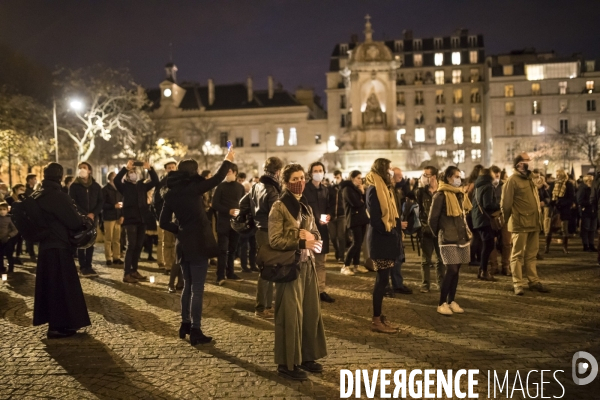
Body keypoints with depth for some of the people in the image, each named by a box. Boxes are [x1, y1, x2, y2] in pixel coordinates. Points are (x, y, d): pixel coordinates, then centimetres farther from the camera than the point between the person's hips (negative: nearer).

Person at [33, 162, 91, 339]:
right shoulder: (58, 196, -19)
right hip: (59, 247, -9)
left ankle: (55, 322, 24)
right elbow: (74, 222, -18)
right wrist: (83, 218, 4)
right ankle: (58, 326, 4)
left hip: (46, 245, 9)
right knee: (62, 286, 0)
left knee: (50, 285, 14)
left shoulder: (38, 196, 8)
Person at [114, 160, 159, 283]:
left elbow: (155, 181, 9)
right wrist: (126, 168, -19)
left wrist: (149, 169, -3)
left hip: (142, 219, 5)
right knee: (131, 245, -10)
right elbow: (116, 180, -16)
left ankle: (134, 270, 20)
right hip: (130, 219, -5)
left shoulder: (142, 185, 15)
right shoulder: (125, 186, 3)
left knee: (138, 246, 9)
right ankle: (126, 274, -8)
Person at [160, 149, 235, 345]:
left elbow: (164, 222, 7)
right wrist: (228, 160, 7)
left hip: (183, 245, 7)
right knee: (197, 288, -2)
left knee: (188, 285, 19)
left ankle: (185, 324, 27)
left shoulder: (171, 193, 6)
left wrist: (180, 230, 12)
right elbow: (217, 179, -5)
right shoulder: (192, 187, -12)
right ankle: (195, 331, 0)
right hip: (198, 243, -6)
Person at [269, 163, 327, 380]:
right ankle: (287, 363, 9)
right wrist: (301, 242, -20)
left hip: (308, 265, 7)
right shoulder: (279, 207, -8)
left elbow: (317, 236, 15)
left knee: (311, 312, 10)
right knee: (290, 314, -2)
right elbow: (275, 240, -15)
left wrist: (311, 237, -7)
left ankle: (306, 357, 23)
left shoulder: (306, 207, 14)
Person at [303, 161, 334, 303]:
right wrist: (316, 220, -17)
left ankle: (321, 291, 16)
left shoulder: (325, 190, 13)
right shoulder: (304, 190, -7)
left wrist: (328, 215, -3)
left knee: (321, 262, 10)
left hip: (322, 229, 6)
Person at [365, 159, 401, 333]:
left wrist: (396, 225, 0)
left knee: (383, 279, 12)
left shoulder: (384, 188, 16)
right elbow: (375, 218, -20)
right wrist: (390, 231, -15)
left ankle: (378, 316, 19)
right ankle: (376, 320, 2)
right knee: (382, 279, -5)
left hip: (385, 238, 9)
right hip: (381, 239, -9)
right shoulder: (374, 190, -14)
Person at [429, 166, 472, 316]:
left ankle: (451, 301, 17)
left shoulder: (460, 194, 12)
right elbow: (432, 219, -9)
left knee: (456, 270, 8)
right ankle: (442, 303, -1)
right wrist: (438, 234, 2)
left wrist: (467, 231, 12)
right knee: (451, 270, -10)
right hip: (448, 239, -7)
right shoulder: (441, 195, -12)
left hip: (462, 237, 7)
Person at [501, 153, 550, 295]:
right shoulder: (513, 180, -10)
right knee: (518, 255, 0)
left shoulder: (529, 178, 16)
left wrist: (539, 219, 15)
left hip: (533, 223, 8)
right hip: (520, 224, -7)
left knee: (531, 255, 14)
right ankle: (517, 284, 5)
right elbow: (505, 203, -12)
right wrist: (507, 220, -2)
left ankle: (534, 281, 22)